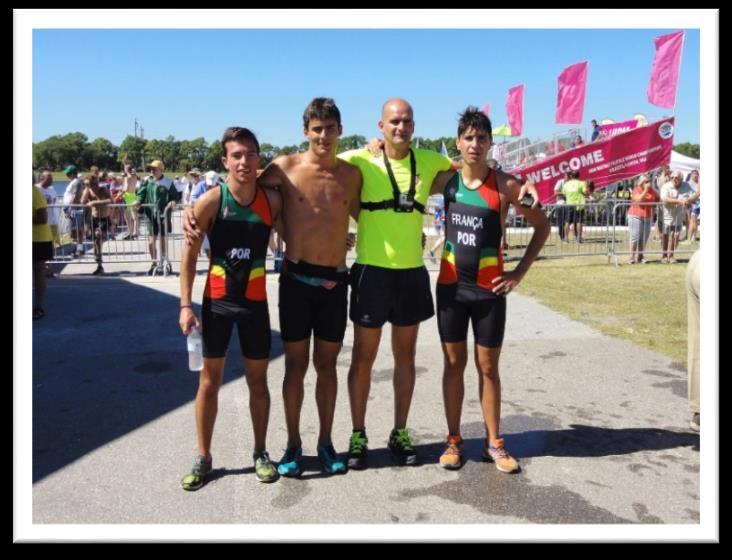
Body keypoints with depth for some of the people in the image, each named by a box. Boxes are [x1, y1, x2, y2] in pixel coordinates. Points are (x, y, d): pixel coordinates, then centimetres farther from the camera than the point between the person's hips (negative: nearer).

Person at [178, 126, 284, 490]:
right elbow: (190, 255, -6)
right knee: (209, 380, 8)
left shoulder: (273, 200, -4)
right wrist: (185, 304, -10)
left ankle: (260, 453, 27)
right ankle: (203, 458, 23)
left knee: (257, 379, 12)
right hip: (216, 301, -1)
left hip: (255, 301, 2)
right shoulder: (210, 201, -10)